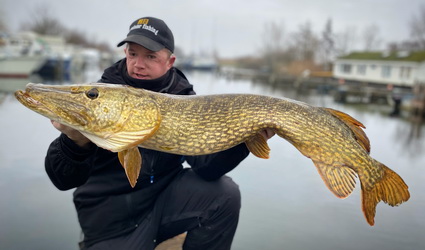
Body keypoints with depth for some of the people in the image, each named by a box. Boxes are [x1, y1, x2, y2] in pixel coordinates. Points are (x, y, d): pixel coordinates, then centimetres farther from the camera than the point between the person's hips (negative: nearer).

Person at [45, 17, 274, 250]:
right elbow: (64, 180, -17)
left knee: (224, 193, -17)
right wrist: (76, 142, -38)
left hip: (167, 195, 2)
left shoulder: (184, 99, -5)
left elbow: (207, 165, -15)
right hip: (111, 217, -1)